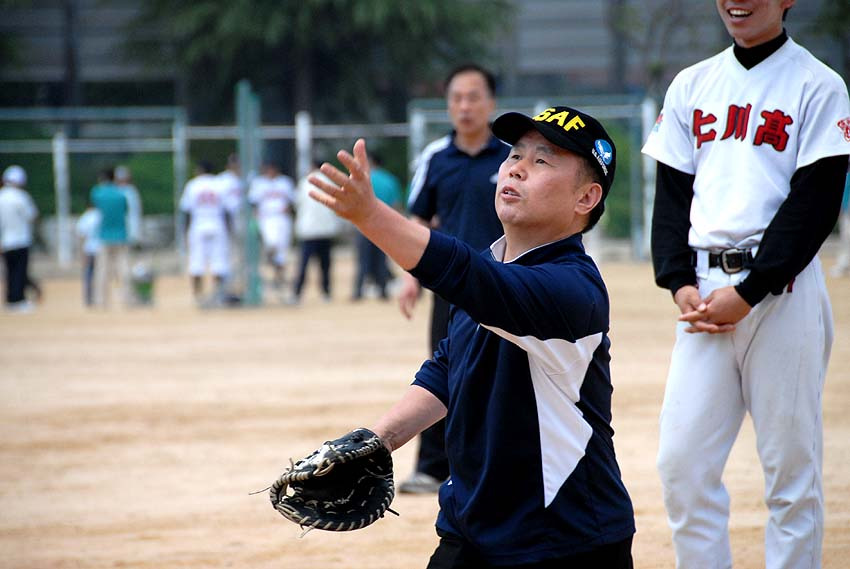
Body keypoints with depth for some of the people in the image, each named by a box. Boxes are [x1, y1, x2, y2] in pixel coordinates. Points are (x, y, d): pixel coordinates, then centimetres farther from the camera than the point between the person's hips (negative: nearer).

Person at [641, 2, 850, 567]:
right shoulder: (692, 85, 15)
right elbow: (672, 195, 13)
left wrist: (748, 292, -13)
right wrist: (680, 283, -2)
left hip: (781, 288, -5)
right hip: (703, 290, 5)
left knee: (791, 464, -2)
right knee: (681, 460, -1)